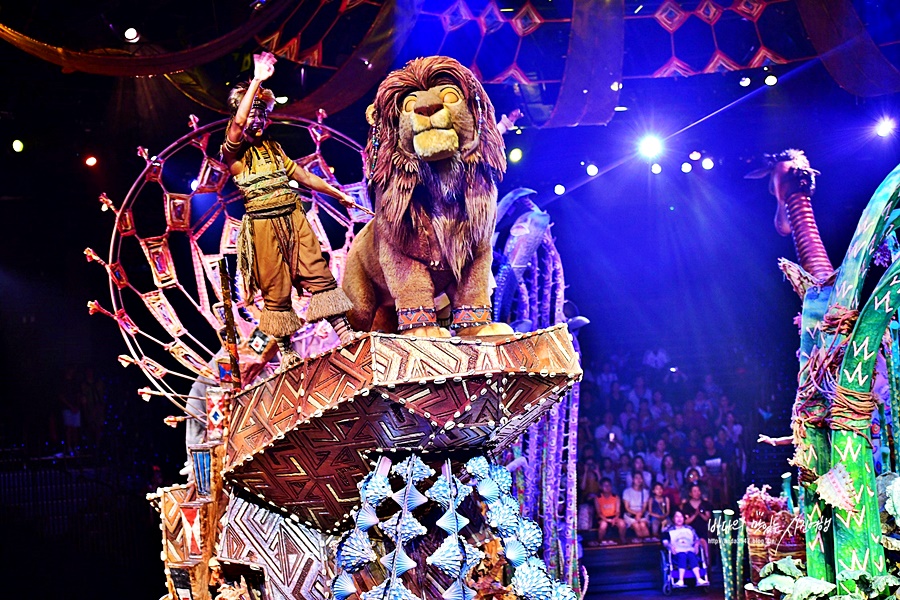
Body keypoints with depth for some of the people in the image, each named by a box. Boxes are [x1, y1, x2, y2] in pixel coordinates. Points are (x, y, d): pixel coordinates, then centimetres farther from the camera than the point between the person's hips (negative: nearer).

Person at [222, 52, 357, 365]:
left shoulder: (272, 147, 17)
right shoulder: (234, 152, -1)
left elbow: (303, 176, 23)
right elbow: (238, 122, -21)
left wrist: (338, 194, 23)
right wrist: (257, 81, -19)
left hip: (294, 218, 5)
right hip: (264, 225, -5)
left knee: (319, 274, -3)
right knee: (276, 291, 0)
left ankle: (346, 334, -2)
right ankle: (285, 352, 11)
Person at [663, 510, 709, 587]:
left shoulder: (689, 529, 25)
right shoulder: (670, 530, 18)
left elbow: (697, 539, 16)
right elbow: (665, 541, 2)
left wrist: (696, 545, -4)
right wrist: (670, 546, -17)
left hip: (690, 550, 2)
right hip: (678, 552, -2)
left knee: (691, 555, -33)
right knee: (682, 556, -36)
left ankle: (699, 579, -46)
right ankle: (680, 580, -48)